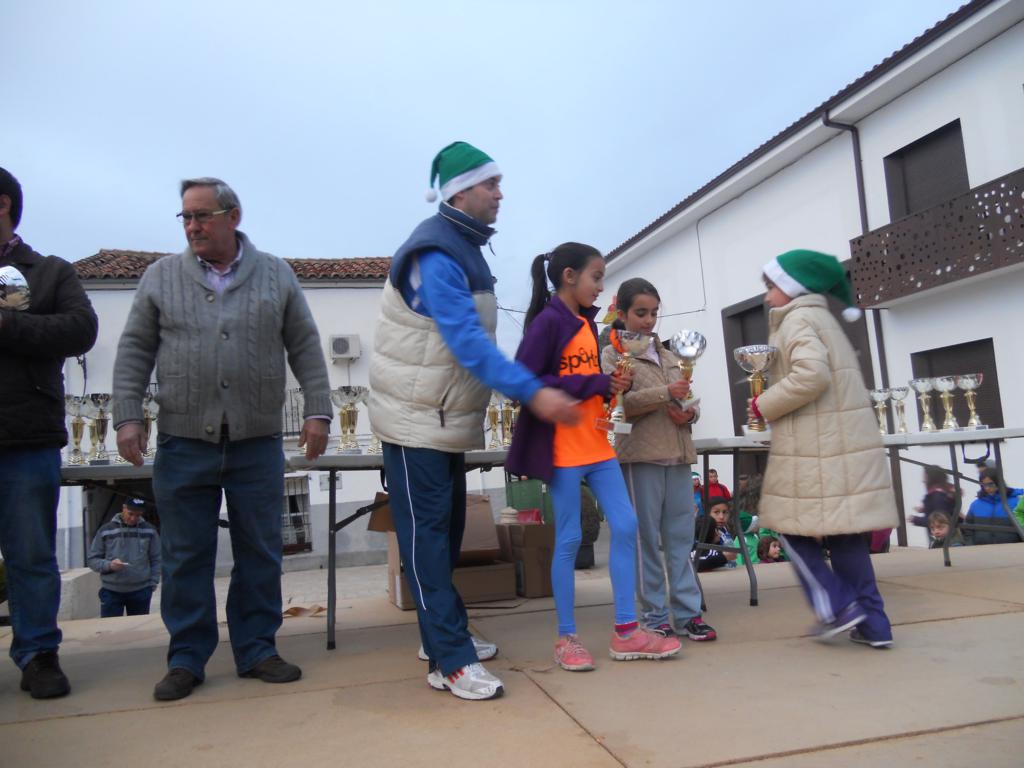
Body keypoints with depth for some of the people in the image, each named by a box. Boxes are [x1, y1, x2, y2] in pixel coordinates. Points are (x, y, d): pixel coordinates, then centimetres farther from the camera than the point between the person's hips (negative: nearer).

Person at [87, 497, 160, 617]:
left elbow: (156, 560, 8)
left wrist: (153, 583, 0)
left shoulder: (149, 531, 3)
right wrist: (109, 565, -17)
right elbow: (93, 560, 1)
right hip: (111, 591, -1)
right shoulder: (105, 530, 0)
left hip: (141, 591, 1)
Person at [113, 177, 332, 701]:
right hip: (183, 443, 0)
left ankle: (256, 649, 22)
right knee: (185, 557, 7)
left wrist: (317, 410, -2)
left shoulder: (276, 276, 7)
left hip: (258, 444, 0)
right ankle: (186, 658, 21)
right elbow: (134, 352, 8)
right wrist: (128, 416, -1)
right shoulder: (161, 277, 8)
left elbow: (305, 348, 5)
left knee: (260, 554, 7)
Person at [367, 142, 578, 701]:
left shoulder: (464, 249, 12)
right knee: (426, 534, -4)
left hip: (449, 418, 9)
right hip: (416, 420, -9)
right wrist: (533, 393, -35)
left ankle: (444, 637, 27)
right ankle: (450, 662, 3)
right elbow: (467, 341, -30)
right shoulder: (435, 257, -19)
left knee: (446, 530, 14)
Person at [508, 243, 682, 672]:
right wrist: (595, 384, -20)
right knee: (569, 540, 1)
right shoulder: (547, 322, -12)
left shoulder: (587, 322, 14)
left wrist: (612, 385, 0)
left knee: (625, 526, 6)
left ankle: (626, 632, 17)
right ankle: (566, 639, 17)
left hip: (596, 444, 8)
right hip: (563, 448, -8)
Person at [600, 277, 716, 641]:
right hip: (640, 454, -5)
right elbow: (617, 403, -11)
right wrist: (665, 393, -16)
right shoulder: (612, 355, 4)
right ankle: (655, 616, 10)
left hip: (677, 453, 5)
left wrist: (689, 414, -1)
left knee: (681, 537, 7)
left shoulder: (668, 356, 21)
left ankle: (687, 613, 14)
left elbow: (687, 400, 22)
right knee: (647, 538, 1)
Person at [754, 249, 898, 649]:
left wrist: (764, 405, -11)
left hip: (816, 448, -9)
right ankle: (872, 622, 12)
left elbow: (811, 375, -23)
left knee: (794, 528, 3)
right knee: (843, 532, 10)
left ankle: (838, 606, 1)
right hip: (844, 443, 9)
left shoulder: (798, 319, -8)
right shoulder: (821, 318, 21)